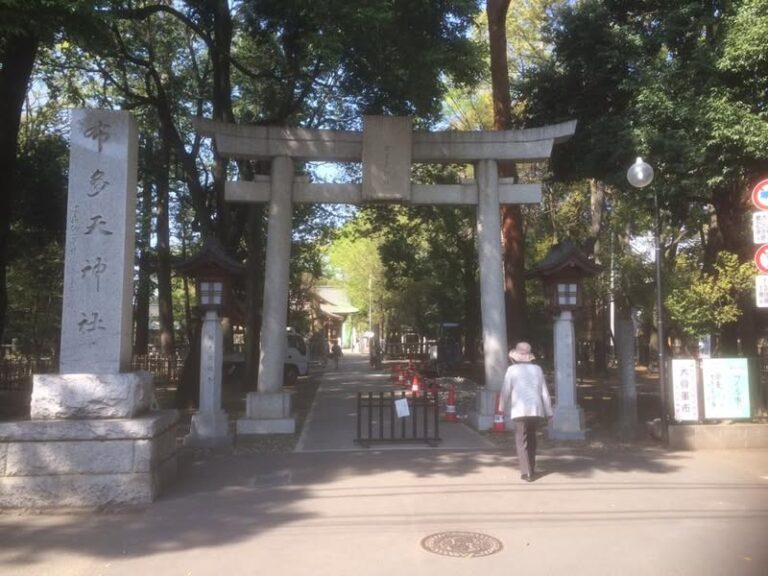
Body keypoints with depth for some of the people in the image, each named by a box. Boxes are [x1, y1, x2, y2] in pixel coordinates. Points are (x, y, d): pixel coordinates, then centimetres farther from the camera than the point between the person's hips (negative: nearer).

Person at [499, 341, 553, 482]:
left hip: (519, 411, -4)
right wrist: (548, 412, 12)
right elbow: (544, 392, 8)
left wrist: (502, 407, 15)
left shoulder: (512, 370, -1)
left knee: (521, 441, 3)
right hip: (536, 409, 4)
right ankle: (531, 469, 26)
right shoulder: (537, 369, 8)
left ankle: (526, 472, -6)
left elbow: (506, 391, -1)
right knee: (531, 439, 20)